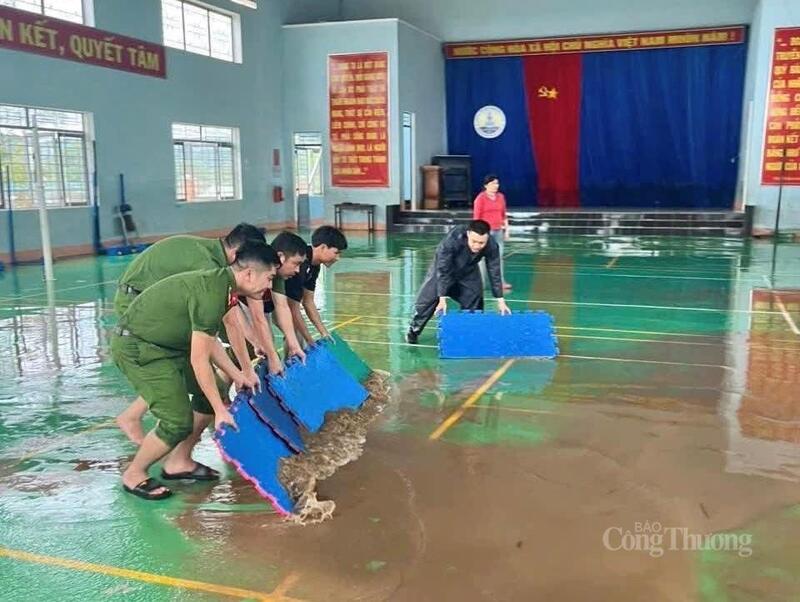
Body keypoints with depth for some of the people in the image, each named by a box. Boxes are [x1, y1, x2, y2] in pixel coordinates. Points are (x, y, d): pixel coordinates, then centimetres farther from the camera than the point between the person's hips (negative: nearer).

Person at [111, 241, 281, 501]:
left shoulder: (221, 282, 2)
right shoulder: (212, 294, -28)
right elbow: (199, 361, -24)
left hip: (166, 342, 10)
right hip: (136, 347, -10)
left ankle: (179, 462, 22)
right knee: (178, 421, -13)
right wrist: (220, 411, -16)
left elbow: (207, 340, 13)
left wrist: (236, 375, 13)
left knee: (211, 392, 9)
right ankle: (133, 475, 12)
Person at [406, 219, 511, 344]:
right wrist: (442, 298, -38)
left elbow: (494, 273, -22)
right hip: (444, 268, -3)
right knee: (428, 298, -3)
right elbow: (443, 270, -37)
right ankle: (414, 330, 17)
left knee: (475, 301, -2)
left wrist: (500, 300, -21)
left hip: (468, 272, 3)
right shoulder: (452, 240, -42)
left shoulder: (492, 246, -32)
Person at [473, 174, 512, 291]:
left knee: (499, 256, 2)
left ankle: (501, 282, 4)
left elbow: (504, 215, 14)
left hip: (498, 231, 5)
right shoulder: (480, 198, -6)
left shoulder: (501, 197, 10)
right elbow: (476, 216, -6)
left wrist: (506, 230, 11)